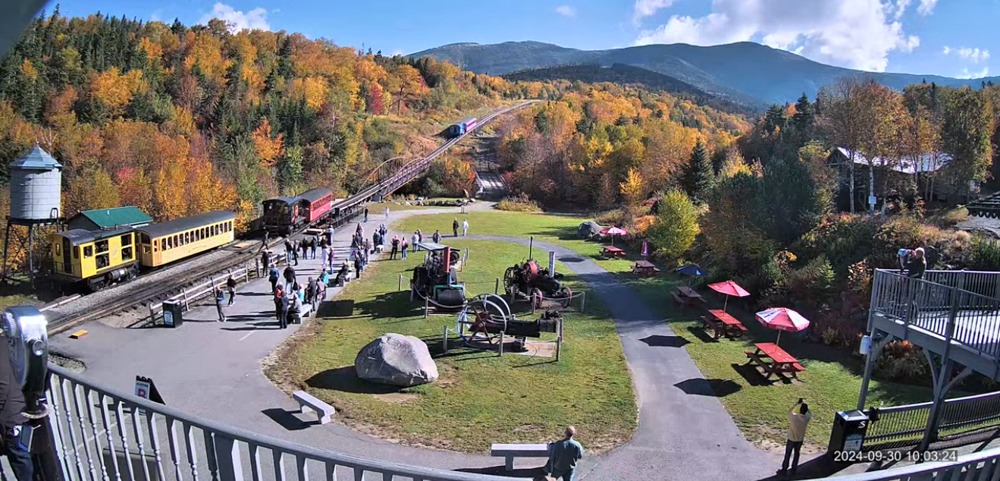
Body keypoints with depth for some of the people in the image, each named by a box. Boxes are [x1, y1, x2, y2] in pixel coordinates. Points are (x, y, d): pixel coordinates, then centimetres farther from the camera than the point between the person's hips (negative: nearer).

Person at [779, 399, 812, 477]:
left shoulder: (794, 417, -30)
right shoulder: (807, 418, -22)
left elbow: (789, 412, -6)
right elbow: (810, 413, 3)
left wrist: (797, 404, -4)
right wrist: (804, 404, 1)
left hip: (791, 439, -3)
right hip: (800, 440, 3)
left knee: (787, 455, 14)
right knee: (796, 454, 22)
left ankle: (784, 470, 26)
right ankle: (793, 470, 35)